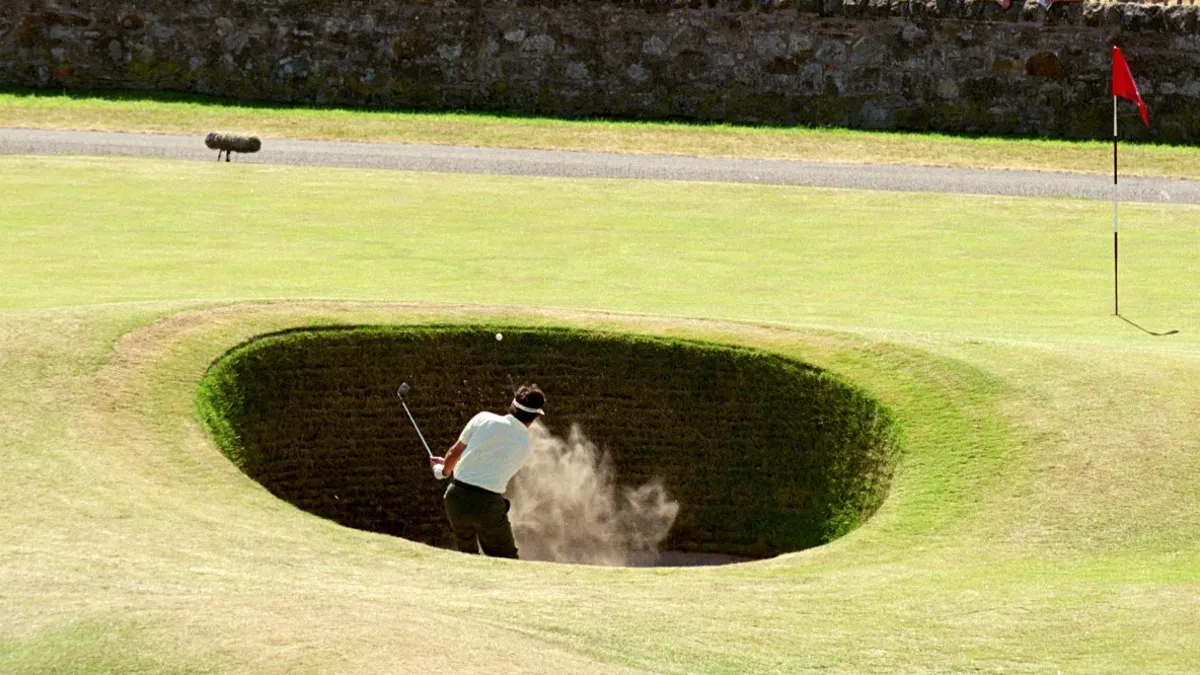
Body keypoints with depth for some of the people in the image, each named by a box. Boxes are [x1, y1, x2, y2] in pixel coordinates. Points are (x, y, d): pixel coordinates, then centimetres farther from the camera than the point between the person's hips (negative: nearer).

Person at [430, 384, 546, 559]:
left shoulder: (483, 419, 0)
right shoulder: (526, 447, 3)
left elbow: (454, 453, 4)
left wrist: (445, 470, 28)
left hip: (456, 498, 2)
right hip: (488, 505, -2)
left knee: (466, 554, 23)